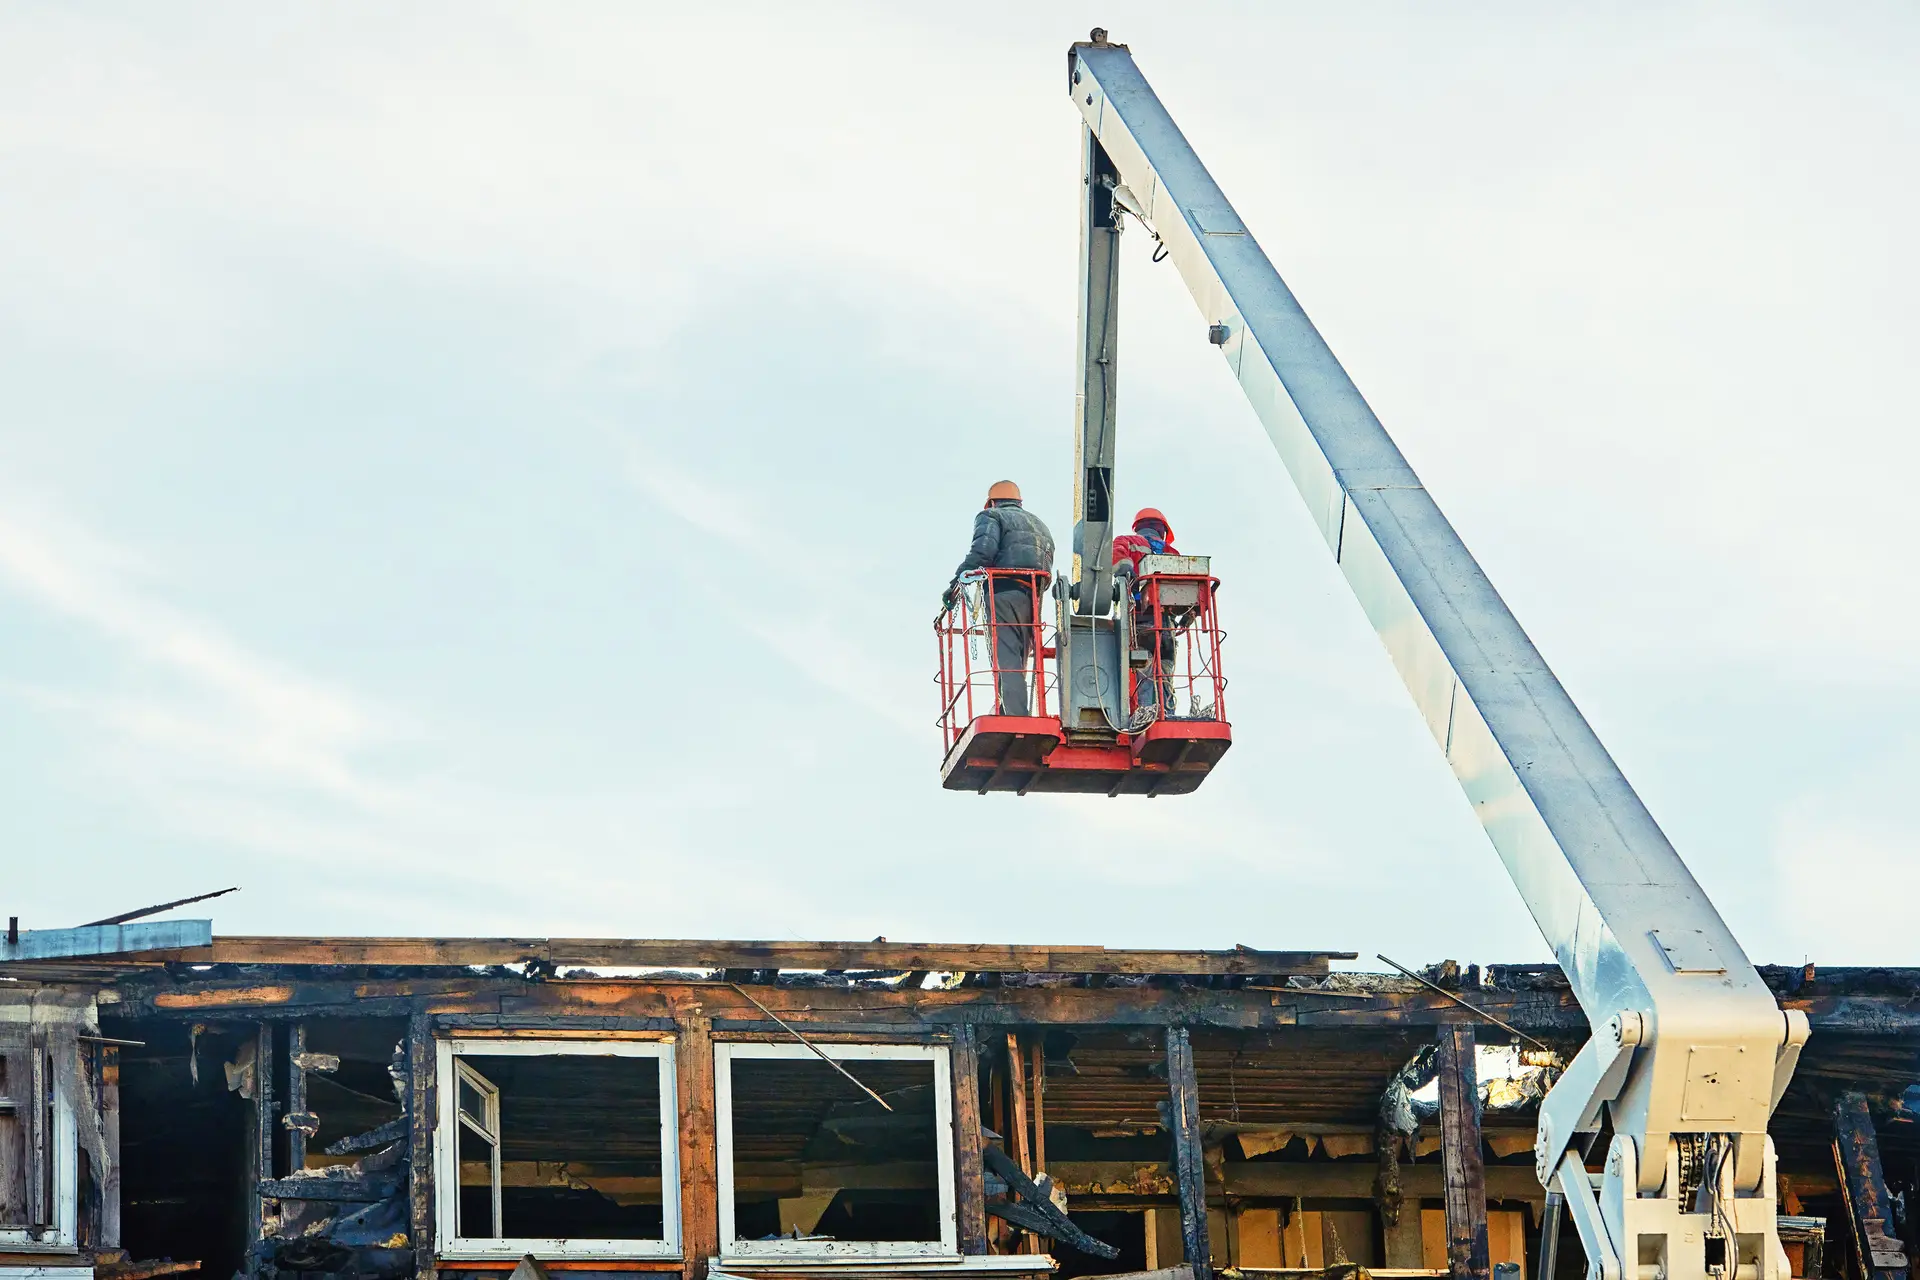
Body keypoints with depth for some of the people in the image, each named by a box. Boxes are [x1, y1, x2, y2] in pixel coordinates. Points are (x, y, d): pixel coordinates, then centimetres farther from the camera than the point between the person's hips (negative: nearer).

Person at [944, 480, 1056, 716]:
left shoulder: (991, 517, 10)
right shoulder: (1040, 526, 33)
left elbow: (982, 551, -10)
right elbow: (1047, 575, 23)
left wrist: (957, 582, -9)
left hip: (1005, 595, -7)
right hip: (1033, 600, 7)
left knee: (1005, 663, -16)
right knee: (1017, 666, 10)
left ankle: (1015, 718, -30)